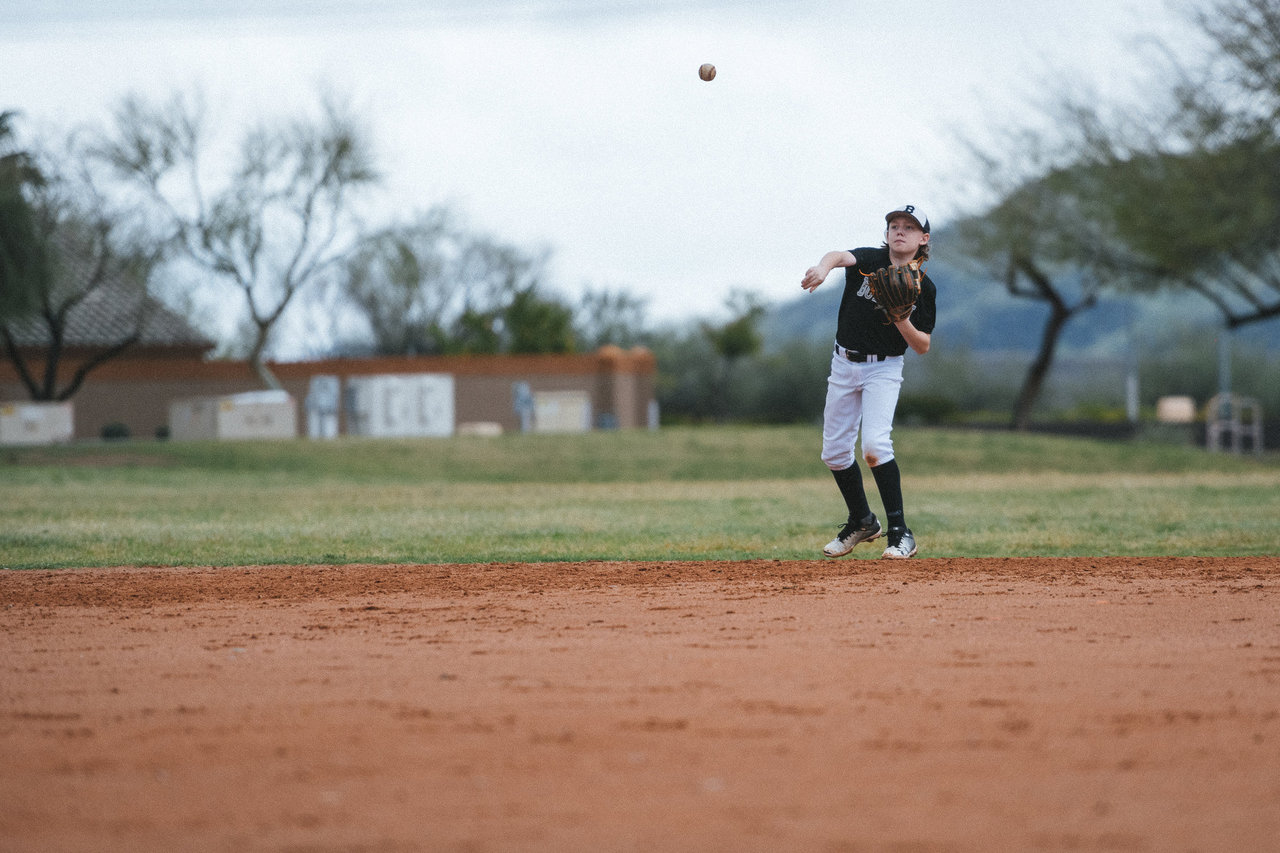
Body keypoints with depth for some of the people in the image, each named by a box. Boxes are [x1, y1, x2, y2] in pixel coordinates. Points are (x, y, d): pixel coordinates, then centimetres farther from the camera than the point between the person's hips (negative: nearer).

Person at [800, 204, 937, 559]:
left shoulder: (923, 287, -5)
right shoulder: (869, 260, -5)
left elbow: (923, 346, -4)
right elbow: (841, 256, -29)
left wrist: (901, 320, -23)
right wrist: (824, 266, -53)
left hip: (884, 370, -3)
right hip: (844, 365, 3)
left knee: (874, 446, -23)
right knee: (834, 451, 8)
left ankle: (900, 533, -18)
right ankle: (862, 522, 29)